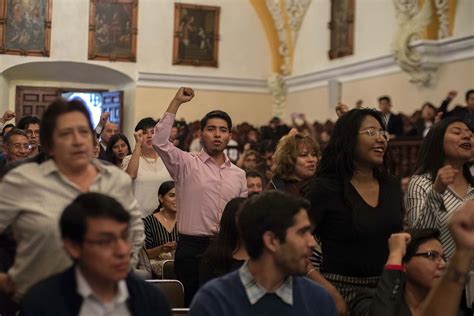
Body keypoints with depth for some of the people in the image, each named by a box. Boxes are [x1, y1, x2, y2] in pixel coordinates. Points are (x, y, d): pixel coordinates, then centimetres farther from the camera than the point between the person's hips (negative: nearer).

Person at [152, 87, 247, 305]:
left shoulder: (239, 174, 12)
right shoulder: (187, 164, -1)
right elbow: (159, 141, -16)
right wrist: (176, 102, -14)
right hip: (192, 248, -4)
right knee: (192, 304, 2)